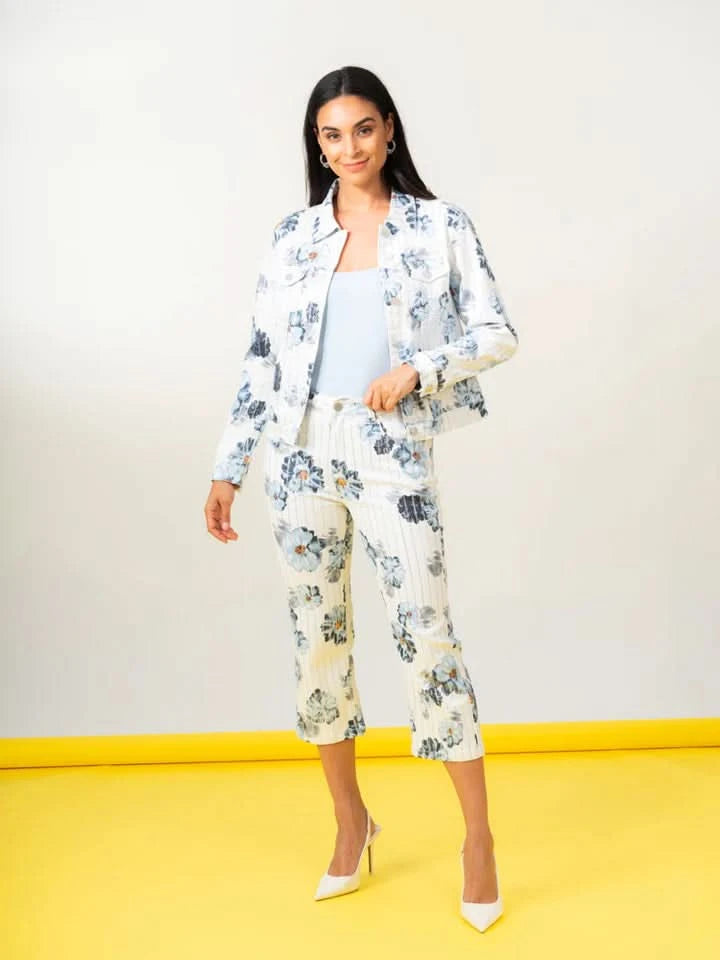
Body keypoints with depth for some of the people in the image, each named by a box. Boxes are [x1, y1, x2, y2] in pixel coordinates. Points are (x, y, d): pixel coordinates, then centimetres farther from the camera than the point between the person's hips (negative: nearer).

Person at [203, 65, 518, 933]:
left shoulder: (440, 225, 3)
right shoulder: (293, 235, 8)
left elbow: (498, 333, 2)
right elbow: (261, 358, 9)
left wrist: (417, 370, -14)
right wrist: (228, 469, 6)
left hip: (394, 452, -3)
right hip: (302, 449, 3)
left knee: (426, 633, -5)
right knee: (317, 634, 8)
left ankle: (477, 835, 11)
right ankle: (350, 820, 26)